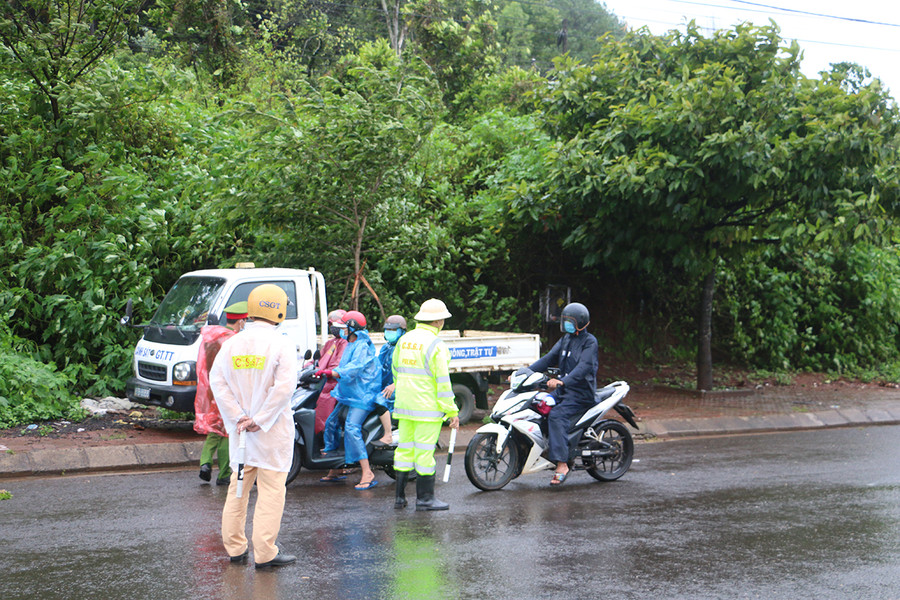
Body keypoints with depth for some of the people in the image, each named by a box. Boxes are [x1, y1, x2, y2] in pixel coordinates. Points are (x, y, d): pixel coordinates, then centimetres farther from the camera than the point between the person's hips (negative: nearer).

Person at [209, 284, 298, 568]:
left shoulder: (231, 344, 5)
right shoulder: (282, 344, -11)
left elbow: (217, 380, -1)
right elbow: (284, 386, -20)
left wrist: (238, 418, -6)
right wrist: (260, 420, -15)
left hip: (239, 428, 5)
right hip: (272, 430, -5)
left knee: (239, 486, 15)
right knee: (271, 489, 0)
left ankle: (235, 547, 20)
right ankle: (264, 552, -1)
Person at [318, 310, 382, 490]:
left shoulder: (363, 347, -15)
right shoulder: (351, 345, 17)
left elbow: (354, 368, -30)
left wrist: (332, 372, -39)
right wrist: (324, 371, 17)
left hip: (362, 395, -11)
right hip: (349, 394, 11)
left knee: (352, 428, -24)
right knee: (331, 423, 12)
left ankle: (367, 473, -26)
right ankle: (335, 470, 22)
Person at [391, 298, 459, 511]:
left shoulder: (404, 340, 9)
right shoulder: (436, 345, -13)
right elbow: (442, 381, -14)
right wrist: (452, 411, -10)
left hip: (404, 406, 7)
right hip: (427, 408, -7)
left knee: (405, 448, 11)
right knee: (425, 451, -1)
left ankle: (400, 496, 15)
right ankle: (424, 497, 4)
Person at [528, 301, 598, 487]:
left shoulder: (590, 341, -9)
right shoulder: (566, 339, 17)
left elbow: (584, 367, -23)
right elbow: (549, 359, 15)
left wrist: (562, 381, -39)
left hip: (581, 393, -8)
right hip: (562, 390, 8)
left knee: (556, 416, -32)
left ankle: (562, 464, -35)